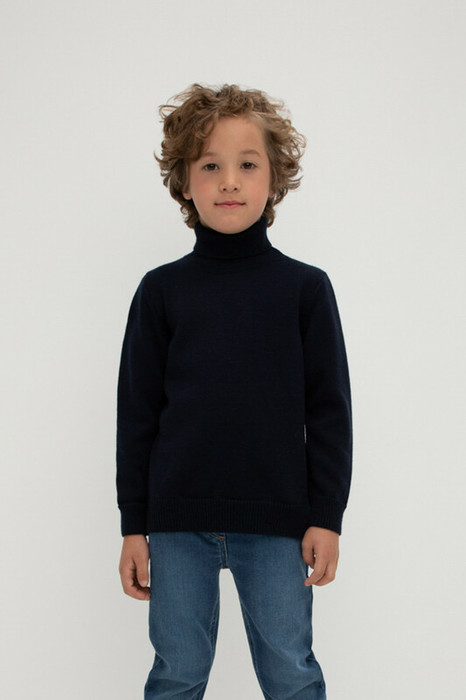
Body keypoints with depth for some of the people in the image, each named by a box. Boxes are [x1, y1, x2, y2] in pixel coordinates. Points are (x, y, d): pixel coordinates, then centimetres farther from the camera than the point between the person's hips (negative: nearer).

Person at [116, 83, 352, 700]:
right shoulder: (162, 290, 4)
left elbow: (329, 410, 3)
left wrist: (326, 516, -1)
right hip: (178, 522, 1)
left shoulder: (305, 287, 2)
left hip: (277, 521, -1)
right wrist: (134, 525, 4)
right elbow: (137, 412, 5)